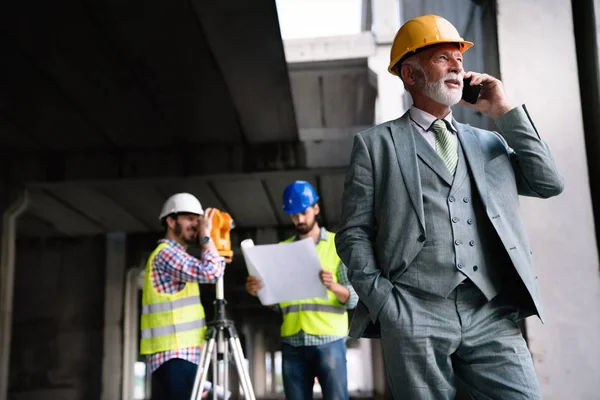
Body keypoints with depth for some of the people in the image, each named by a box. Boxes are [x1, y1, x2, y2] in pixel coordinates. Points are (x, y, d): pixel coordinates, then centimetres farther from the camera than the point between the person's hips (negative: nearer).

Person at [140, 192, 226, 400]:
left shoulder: (174, 254, 22)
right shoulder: (166, 253, -9)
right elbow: (211, 272, -21)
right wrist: (206, 236, -11)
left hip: (181, 353, 10)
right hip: (175, 354, -10)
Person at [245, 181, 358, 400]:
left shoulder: (337, 244, 5)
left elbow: (353, 298, -1)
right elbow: (275, 301, 13)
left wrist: (334, 286, -22)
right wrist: (258, 291, -8)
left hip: (329, 340, -3)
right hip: (292, 342, 3)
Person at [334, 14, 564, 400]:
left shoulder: (489, 141, 21)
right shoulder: (376, 143, 9)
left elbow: (550, 183, 10)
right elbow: (353, 234, 4)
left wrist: (505, 113, 9)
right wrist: (383, 303, -8)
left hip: (492, 315, 3)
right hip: (415, 315, -3)